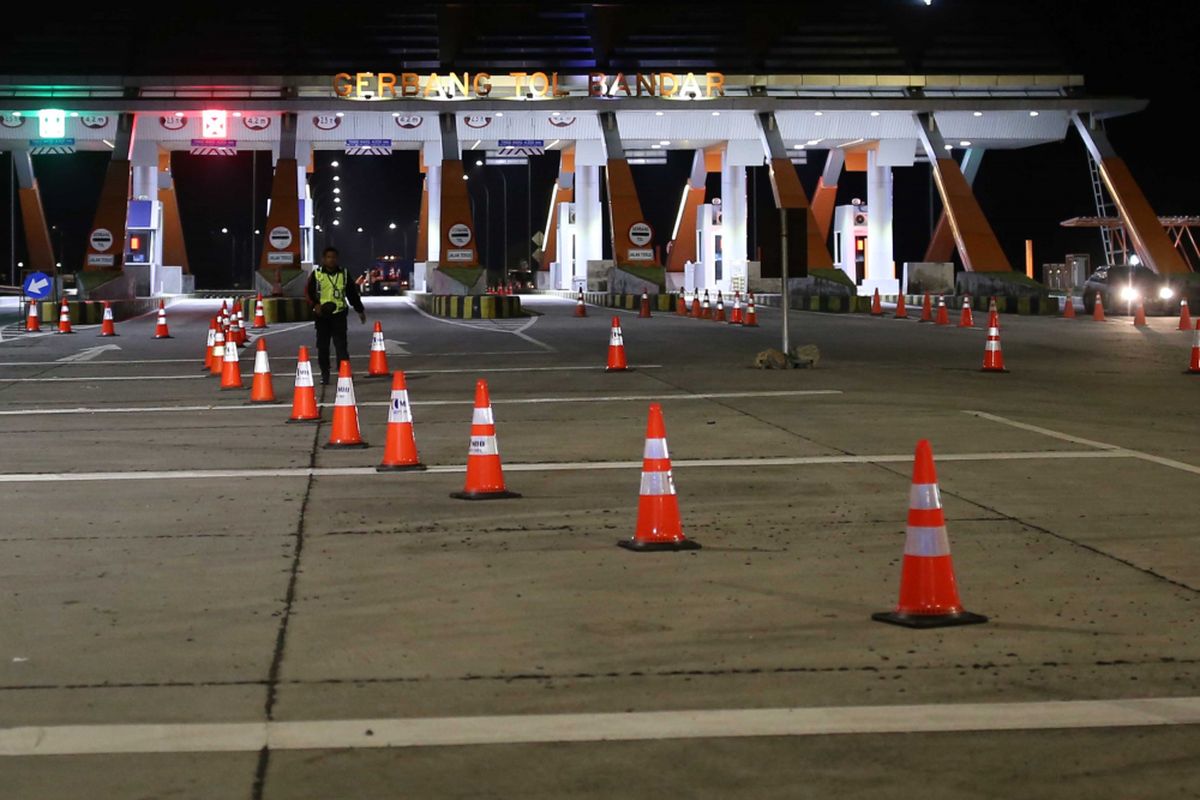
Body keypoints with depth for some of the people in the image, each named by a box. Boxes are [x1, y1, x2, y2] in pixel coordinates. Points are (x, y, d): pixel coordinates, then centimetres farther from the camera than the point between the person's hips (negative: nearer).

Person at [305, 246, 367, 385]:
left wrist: (360, 310, 16)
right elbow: (308, 292, 4)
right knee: (322, 346, 4)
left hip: (339, 314, 0)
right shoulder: (316, 274, 3)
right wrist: (315, 304, -13)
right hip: (322, 315, 0)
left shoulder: (344, 274, 8)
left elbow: (352, 293, 14)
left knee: (341, 344, -7)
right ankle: (324, 374, 13)